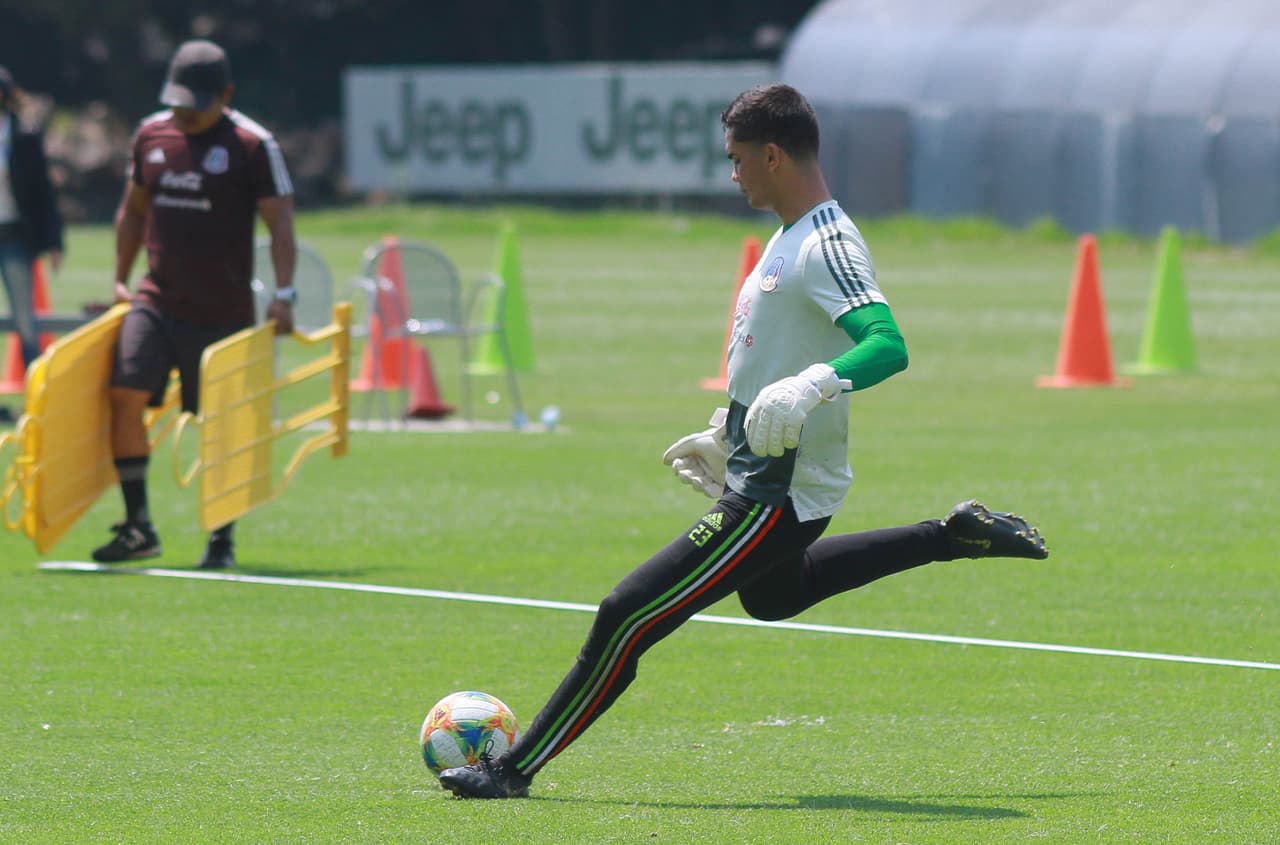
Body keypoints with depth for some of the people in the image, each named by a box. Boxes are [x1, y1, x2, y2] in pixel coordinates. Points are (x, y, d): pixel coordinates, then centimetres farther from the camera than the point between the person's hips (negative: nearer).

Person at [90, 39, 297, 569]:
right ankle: (138, 526, -8)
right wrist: (120, 280, 17)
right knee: (125, 395, -13)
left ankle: (222, 540, 13)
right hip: (156, 300, 4)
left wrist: (282, 295, -16)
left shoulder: (252, 146, -7)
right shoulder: (151, 134, 7)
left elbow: (280, 222, -7)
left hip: (224, 311, -4)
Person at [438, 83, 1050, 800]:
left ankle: (517, 769, 1)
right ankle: (956, 536, 36)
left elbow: (888, 346, -36)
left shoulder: (827, 249, -23)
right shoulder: (794, 236, 8)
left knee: (626, 618, -8)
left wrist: (814, 384, -52)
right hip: (762, 473, 11)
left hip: (774, 498, -11)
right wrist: (726, 438, 29)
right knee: (769, 595, 39)